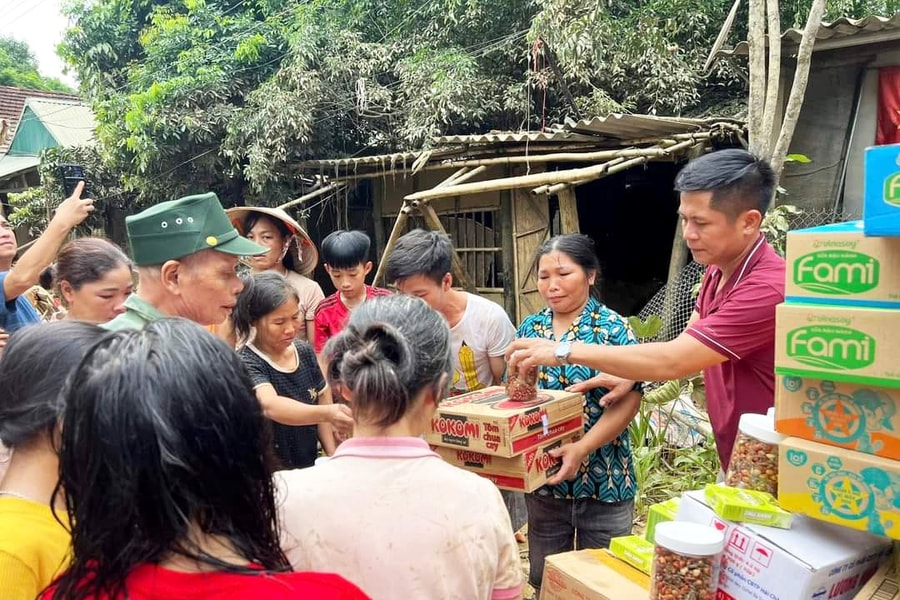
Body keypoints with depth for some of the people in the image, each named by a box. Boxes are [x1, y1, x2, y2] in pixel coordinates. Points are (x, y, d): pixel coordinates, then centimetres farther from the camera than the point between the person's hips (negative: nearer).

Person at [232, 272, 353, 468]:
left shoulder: (305, 352, 2)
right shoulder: (247, 363, -14)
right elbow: (270, 406, -33)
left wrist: (333, 457, 3)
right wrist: (326, 413, -47)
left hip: (309, 466, 5)